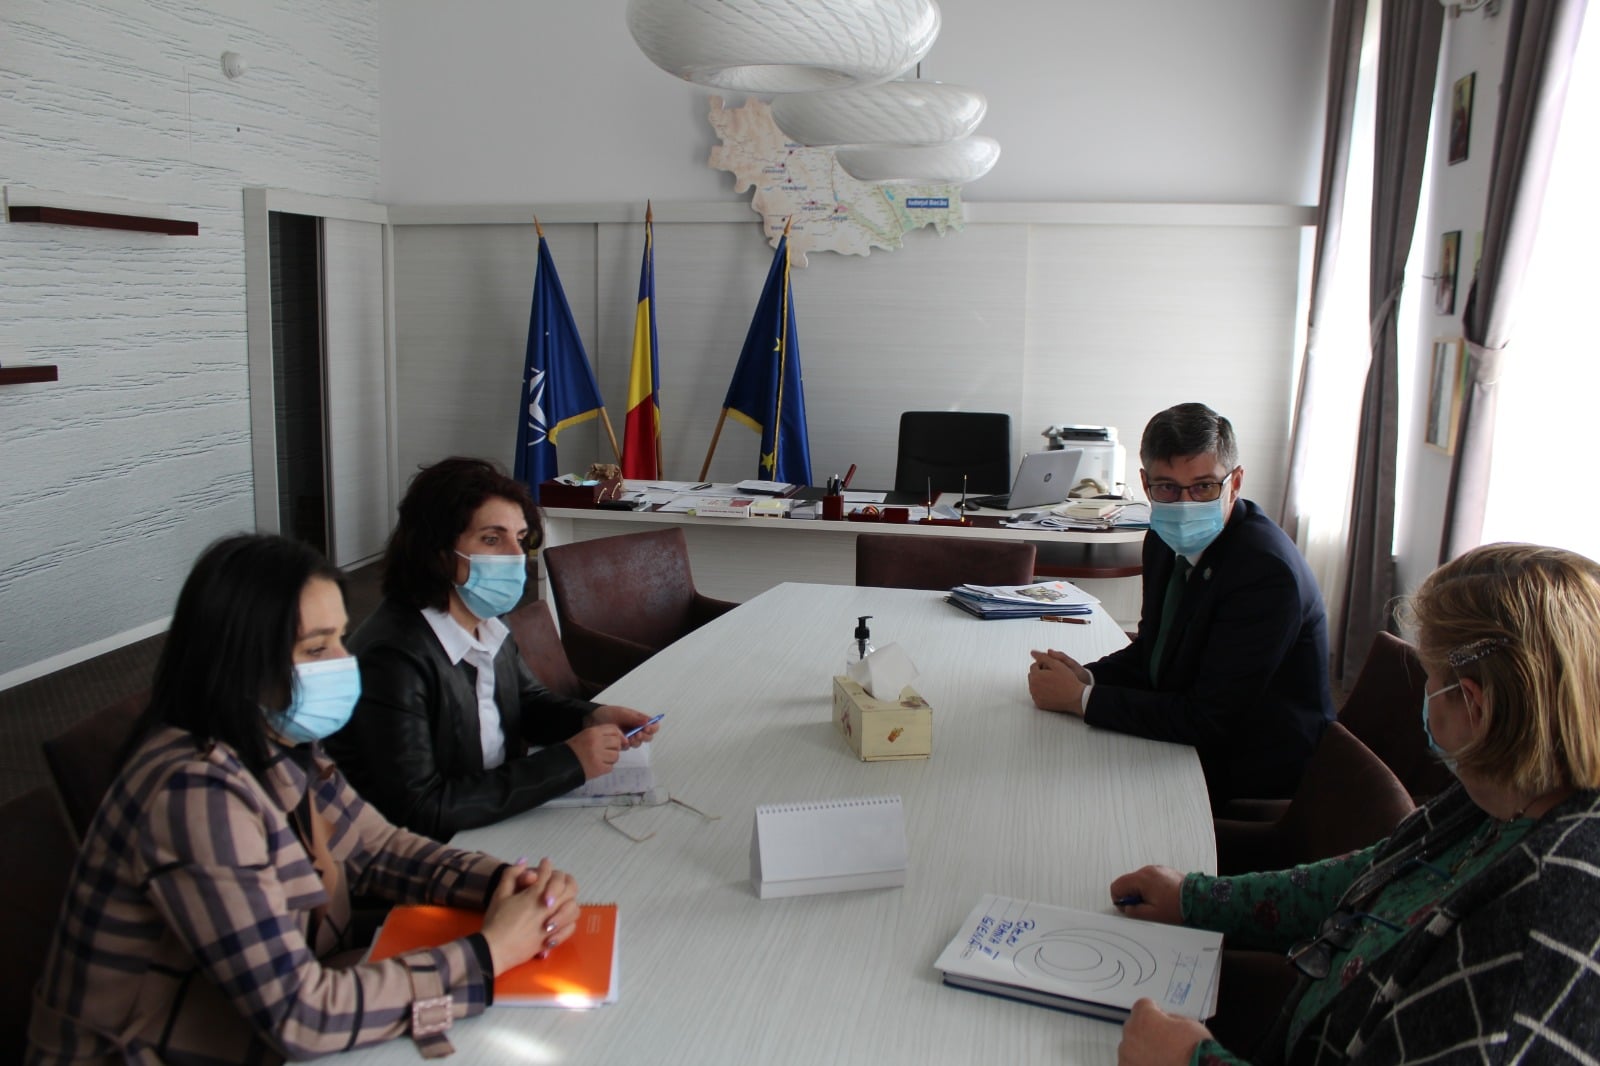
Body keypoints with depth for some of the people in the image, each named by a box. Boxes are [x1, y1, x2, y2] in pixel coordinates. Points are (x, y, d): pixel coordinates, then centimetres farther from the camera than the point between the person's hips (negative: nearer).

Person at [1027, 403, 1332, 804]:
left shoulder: (1266, 571, -26)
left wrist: (1081, 698, -22)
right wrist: (1087, 677, -8)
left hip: (1250, 787, -7)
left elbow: (1209, 721, -27)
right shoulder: (1167, 542, 0)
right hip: (1188, 741, 7)